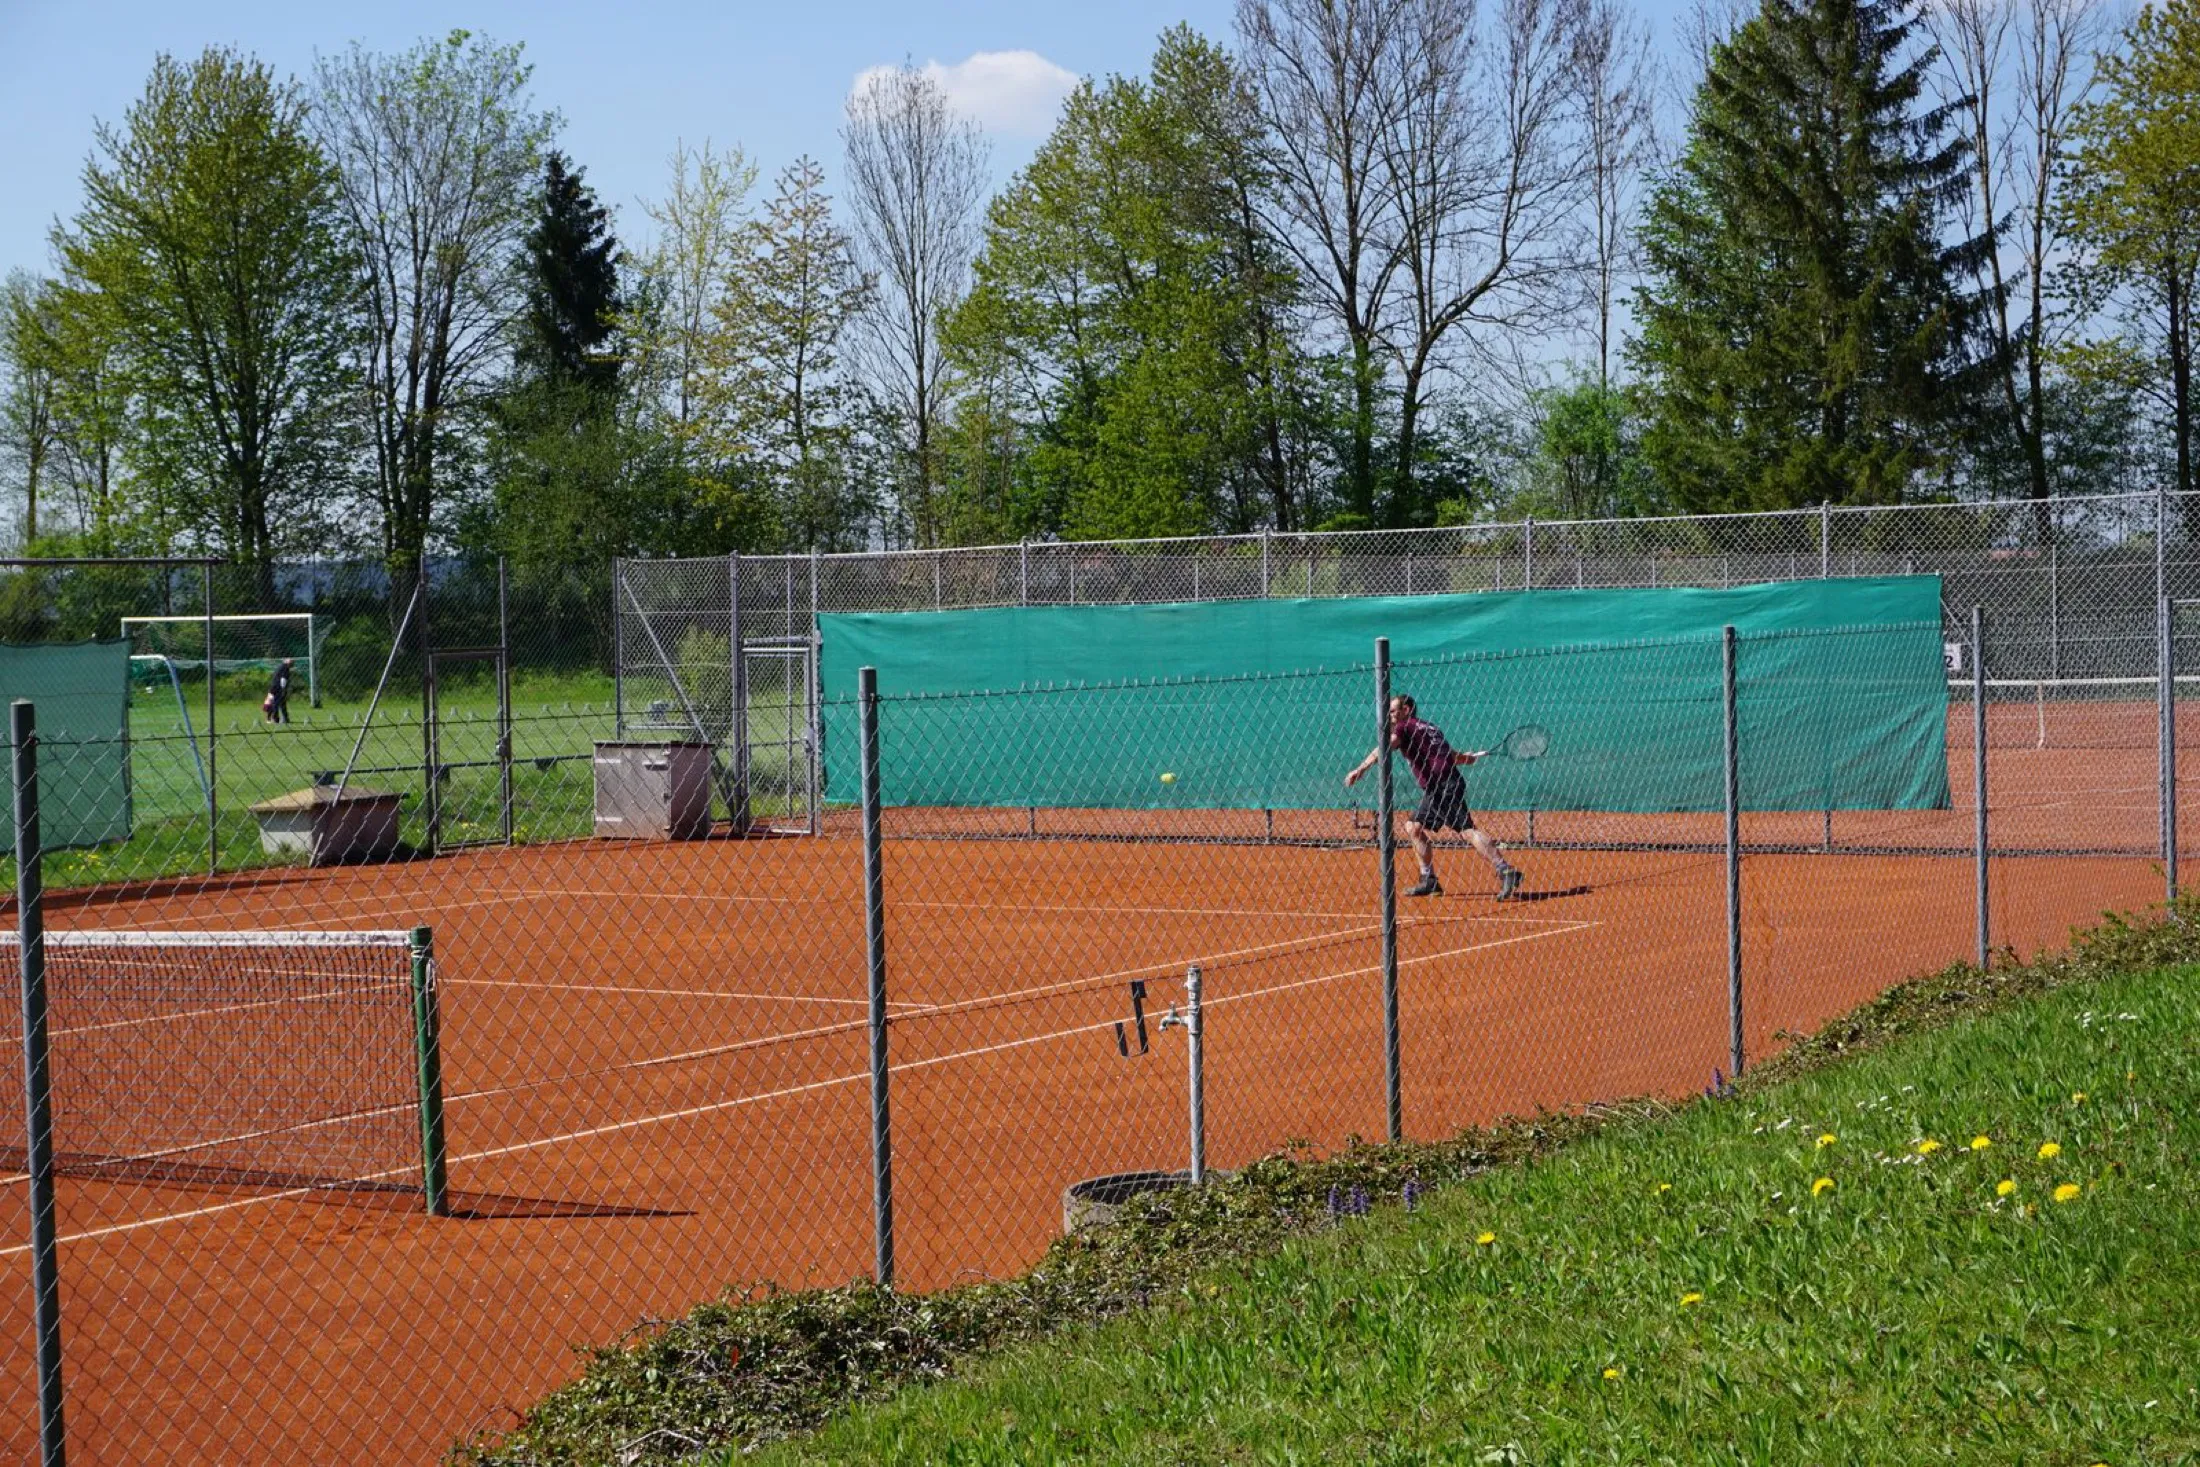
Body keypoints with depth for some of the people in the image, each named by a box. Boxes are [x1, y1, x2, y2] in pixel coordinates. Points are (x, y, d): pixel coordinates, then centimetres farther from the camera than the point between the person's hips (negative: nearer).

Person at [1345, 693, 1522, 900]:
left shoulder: (1405, 727, 1)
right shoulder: (1430, 728, 25)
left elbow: (1383, 750, -15)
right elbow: (1453, 756, 30)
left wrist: (1359, 770, -23)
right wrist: (1471, 757, 48)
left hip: (1444, 787, -9)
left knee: (1467, 830, -16)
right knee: (1414, 827, 12)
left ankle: (1507, 872, -24)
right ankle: (1429, 881, 11)